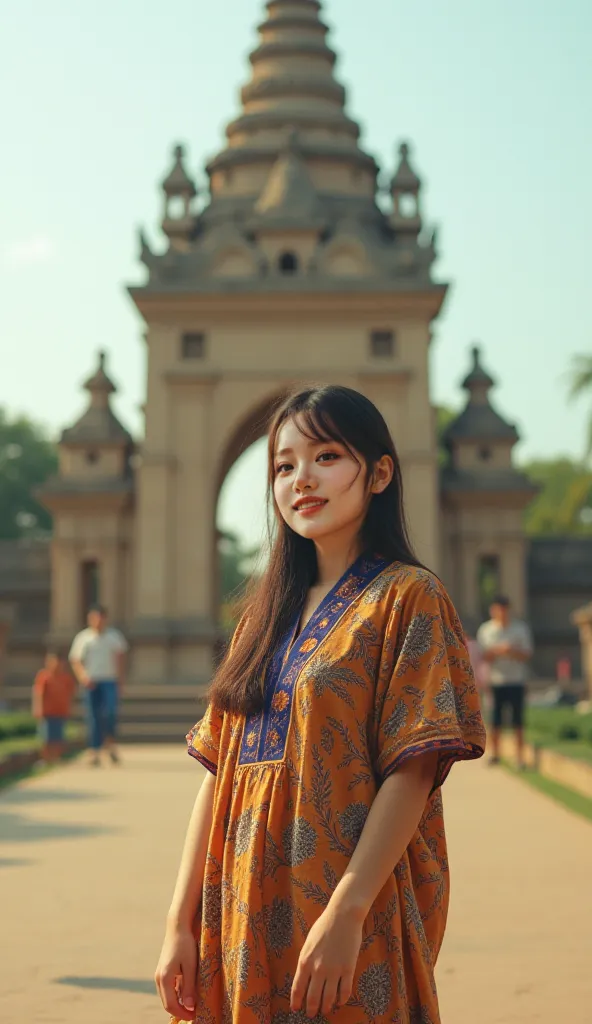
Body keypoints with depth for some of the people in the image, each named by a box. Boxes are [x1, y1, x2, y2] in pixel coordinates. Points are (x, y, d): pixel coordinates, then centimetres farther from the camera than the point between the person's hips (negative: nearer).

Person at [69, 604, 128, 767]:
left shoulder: (114, 636, 10)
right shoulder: (83, 638, 6)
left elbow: (121, 659, 13)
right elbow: (75, 661, 5)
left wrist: (121, 680, 5)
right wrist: (83, 677, -11)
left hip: (110, 681, 0)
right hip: (91, 683, 0)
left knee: (110, 712, -17)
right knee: (93, 718, -1)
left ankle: (110, 743, 6)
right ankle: (95, 752, 4)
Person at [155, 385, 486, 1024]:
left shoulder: (406, 597, -6)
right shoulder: (268, 613, 12)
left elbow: (414, 771, -13)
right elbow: (220, 772, 8)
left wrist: (346, 912, -20)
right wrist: (180, 922, 3)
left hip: (357, 918, -5)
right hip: (250, 917, 6)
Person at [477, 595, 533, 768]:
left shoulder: (521, 628, 4)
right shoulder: (485, 630, 6)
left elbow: (527, 655, 2)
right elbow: (483, 656, 3)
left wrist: (512, 651, -17)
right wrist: (496, 651, -17)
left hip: (517, 681, 0)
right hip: (496, 681, 0)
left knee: (518, 721, -1)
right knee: (496, 720, 0)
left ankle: (520, 756, 4)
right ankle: (495, 754, 11)